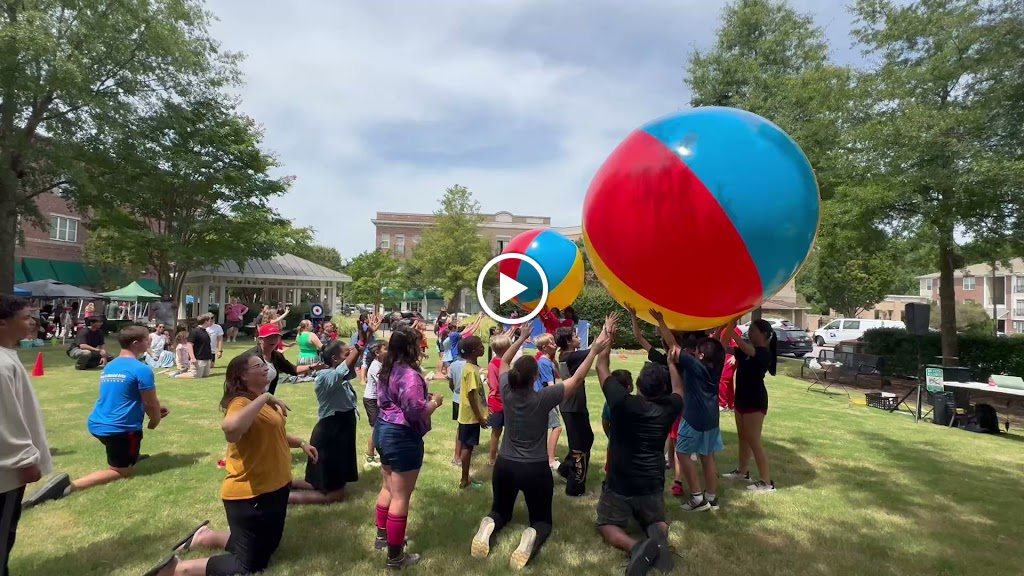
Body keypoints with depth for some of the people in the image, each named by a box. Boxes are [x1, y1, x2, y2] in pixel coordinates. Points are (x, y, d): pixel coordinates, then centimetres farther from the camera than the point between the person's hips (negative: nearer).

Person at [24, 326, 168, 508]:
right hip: (119, 428, -9)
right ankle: (71, 485, -14)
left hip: (98, 424, 9)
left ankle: (131, 456, 46)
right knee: (123, 472, 2)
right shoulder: (142, 369, -17)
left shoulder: (109, 366, 11)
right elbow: (151, 403, -11)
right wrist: (155, 421, 10)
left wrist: (155, 409, 23)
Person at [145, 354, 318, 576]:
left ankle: (207, 537, 32)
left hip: (274, 488, 10)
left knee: (268, 548, 23)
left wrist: (301, 443, 18)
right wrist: (263, 398, -38)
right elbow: (231, 427, -47)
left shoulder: (262, 402, 10)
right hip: (251, 494, -10)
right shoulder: (242, 403, -22)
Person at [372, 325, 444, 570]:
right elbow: (416, 412, -28)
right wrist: (434, 401, -10)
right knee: (400, 497, 1)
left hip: (384, 431, 10)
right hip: (402, 438, -10)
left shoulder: (388, 370, 7)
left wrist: (424, 398, 15)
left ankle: (382, 537, 41)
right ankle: (395, 557, 13)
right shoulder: (409, 374, -24)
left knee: (388, 488, 25)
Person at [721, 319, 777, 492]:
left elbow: (743, 346, -33)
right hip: (742, 398, 9)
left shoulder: (764, 353, -16)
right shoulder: (746, 351, 9)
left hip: (755, 401, -9)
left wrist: (730, 328, -31)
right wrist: (725, 328, -11)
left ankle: (767, 482, 2)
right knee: (743, 437, 18)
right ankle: (743, 471, 32)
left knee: (753, 440, -5)